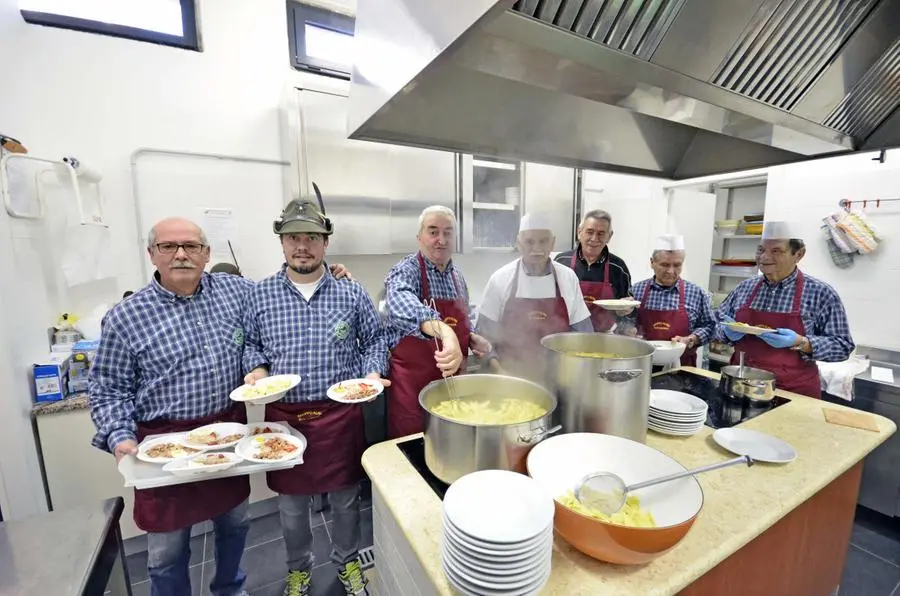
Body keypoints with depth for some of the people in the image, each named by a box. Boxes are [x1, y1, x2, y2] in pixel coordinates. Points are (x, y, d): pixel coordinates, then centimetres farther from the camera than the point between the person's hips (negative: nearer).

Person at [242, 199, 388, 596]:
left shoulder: (351, 293, -3)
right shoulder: (260, 294, 0)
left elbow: (375, 339, 5)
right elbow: (249, 343, 11)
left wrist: (372, 372, -10)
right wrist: (257, 367, -8)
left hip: (341, 413, 0)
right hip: (284, 415, 1)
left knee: (345, 497, 17)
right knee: (291, 501, 20)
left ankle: (347, 562, 46)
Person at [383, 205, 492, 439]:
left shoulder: (457, 276, 6)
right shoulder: (405, 272, -15)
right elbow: (400, 303, -39)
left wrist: (472, 339, -1)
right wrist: (444, 331, -54)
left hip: (453, 378, 6)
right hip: (413, 382, -6)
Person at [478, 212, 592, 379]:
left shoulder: (568, 277, -2)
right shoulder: (500, 279, -8)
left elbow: (581, 329, 6)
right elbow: (484, 330, -4)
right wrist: (496, 368, -13)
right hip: (511, 374, -1)